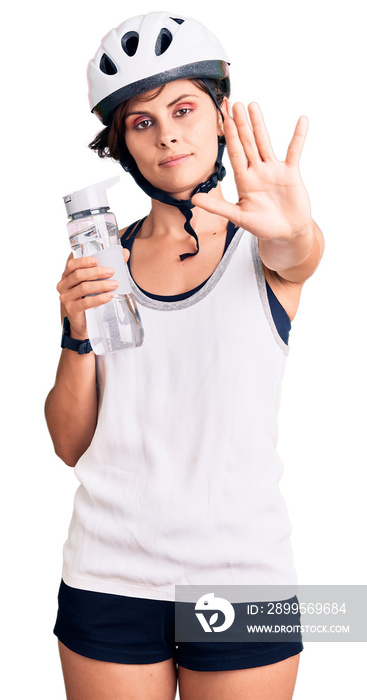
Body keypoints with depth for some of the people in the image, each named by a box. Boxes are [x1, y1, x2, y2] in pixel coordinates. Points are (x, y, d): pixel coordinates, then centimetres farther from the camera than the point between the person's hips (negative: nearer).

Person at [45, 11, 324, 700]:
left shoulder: (261, 246, -1)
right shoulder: (105, 258, 4)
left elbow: (301, 251, -27)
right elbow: (70, 444, 3)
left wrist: (295, 233, -48)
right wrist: (77, 335, -14)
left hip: (244, 569, -1)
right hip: (109, 573, 2)